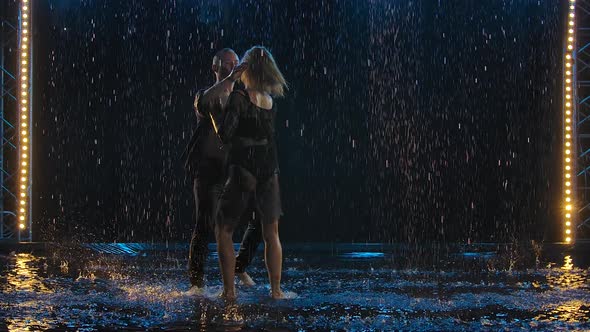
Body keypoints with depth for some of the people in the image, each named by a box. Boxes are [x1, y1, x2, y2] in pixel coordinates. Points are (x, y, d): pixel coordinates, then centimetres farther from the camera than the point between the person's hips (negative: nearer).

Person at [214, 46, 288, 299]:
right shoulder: (271, 101, 6)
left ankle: (229, 290, 2)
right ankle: (276, 290, 11)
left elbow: (226, 136, -15)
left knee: (224, 230, 7)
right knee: (271, 234, 12)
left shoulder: (238, 98, -11)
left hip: (243, 171, -5)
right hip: (269, 170, 5)